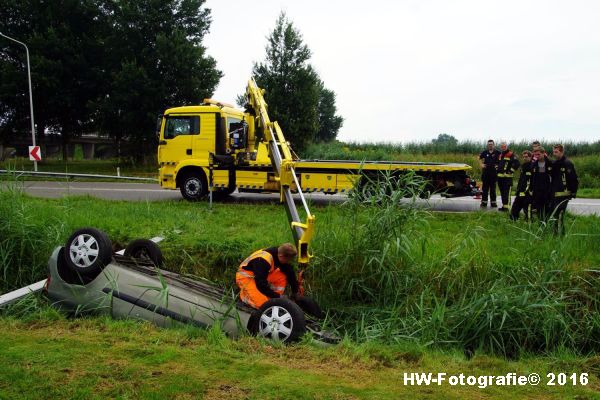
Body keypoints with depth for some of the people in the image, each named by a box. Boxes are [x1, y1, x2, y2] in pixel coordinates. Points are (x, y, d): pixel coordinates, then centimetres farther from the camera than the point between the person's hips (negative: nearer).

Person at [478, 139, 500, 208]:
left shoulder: (497, 152, -2)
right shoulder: (484, 152, 4)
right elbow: (480, 158, 20)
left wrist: (498, 165, -5)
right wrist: (481, 164, 7)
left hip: (494, 172, -1)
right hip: (486, 171, 1)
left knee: (493, 187, 6)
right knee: (485, 187, 4)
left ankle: (493, 202, 12)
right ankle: (484, 202, 7)